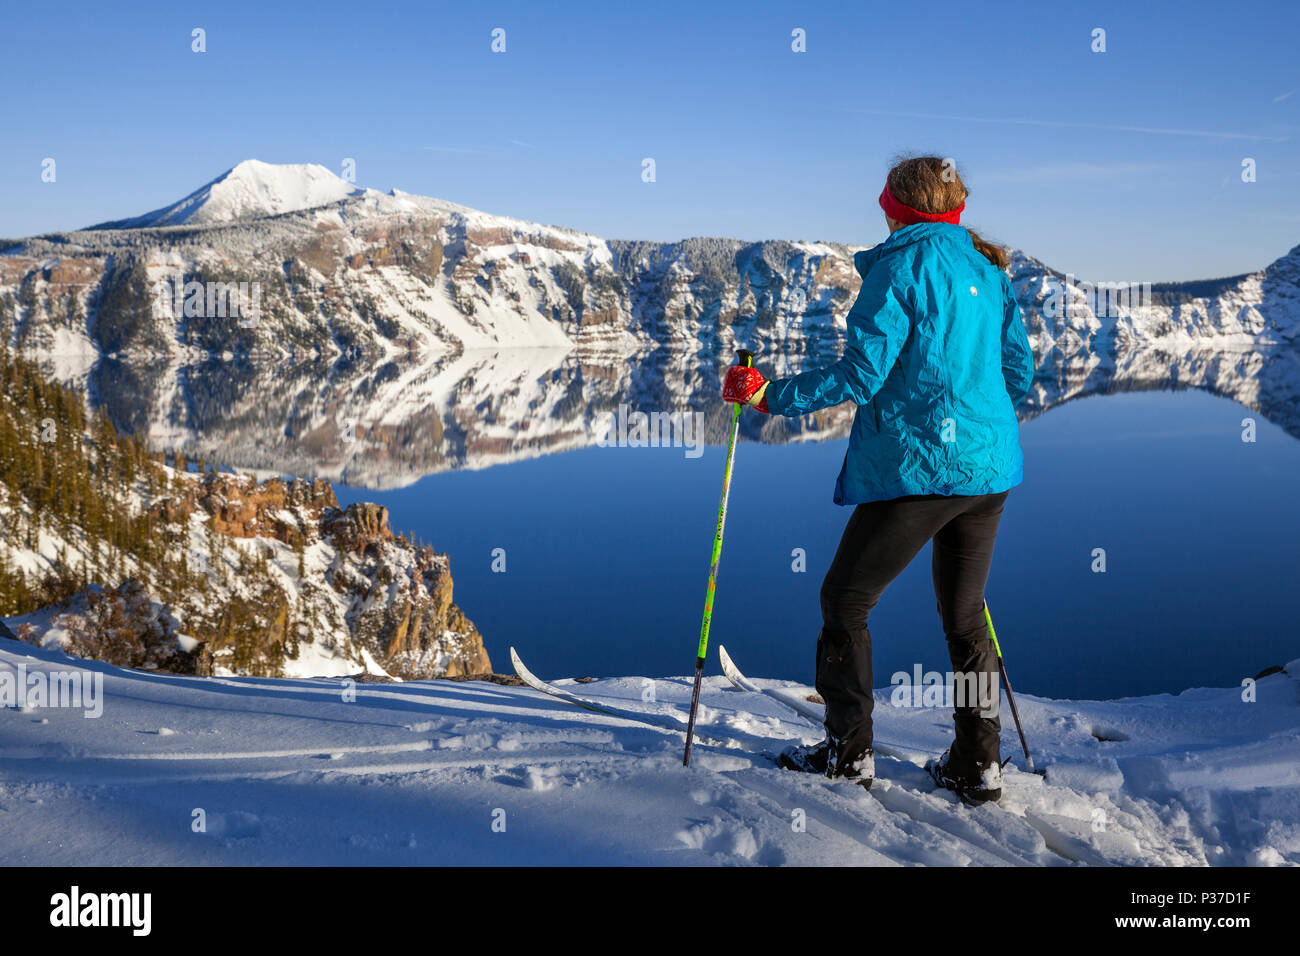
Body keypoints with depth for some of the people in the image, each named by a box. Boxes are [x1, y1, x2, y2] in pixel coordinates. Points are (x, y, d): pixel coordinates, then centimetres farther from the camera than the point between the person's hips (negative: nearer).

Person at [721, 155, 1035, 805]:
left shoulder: (901, 265, -8)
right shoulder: (988, 270, 13)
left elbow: (863, 372, -16)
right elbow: (1019, 373, 15)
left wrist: (774, 396, -9)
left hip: (918, 465, -7)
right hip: (990, 468, 7)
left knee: (845, 601, 8)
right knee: (964, 616, 16)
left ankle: (849, 755, 12)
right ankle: (977, 766, 20)